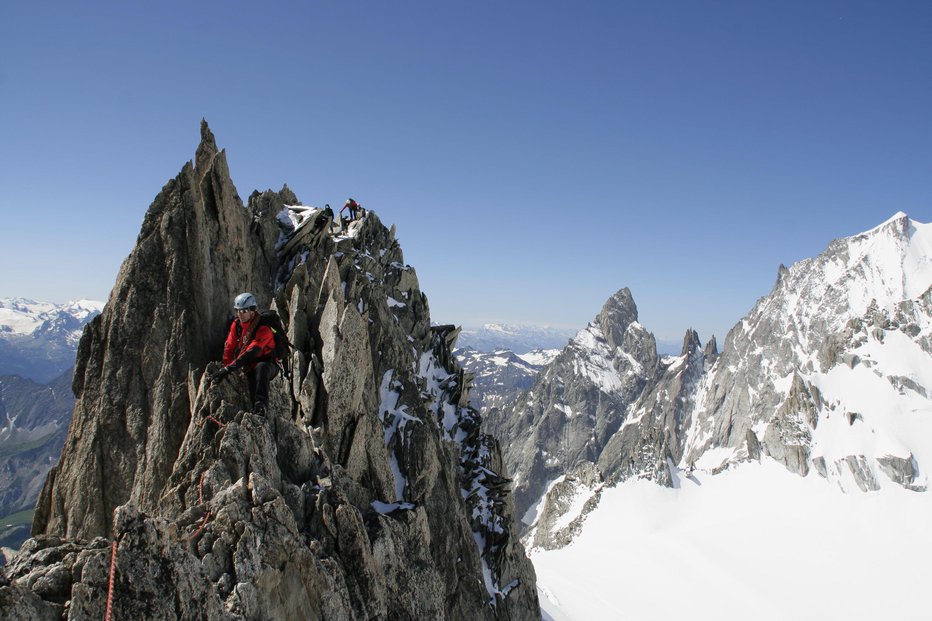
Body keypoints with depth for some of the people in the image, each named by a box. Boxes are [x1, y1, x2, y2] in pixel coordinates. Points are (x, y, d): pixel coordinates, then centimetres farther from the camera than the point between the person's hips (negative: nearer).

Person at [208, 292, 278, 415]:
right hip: (251, 368, 5)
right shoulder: (236, 325, 1)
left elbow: (251, 353, -30)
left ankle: (262, 404, -47)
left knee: (261, 367, -40)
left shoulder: (263, 329, -21)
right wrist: (224, 368, -8)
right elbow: (229, 348, 4)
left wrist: (228, 368, -34)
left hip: (268, 366, -5)